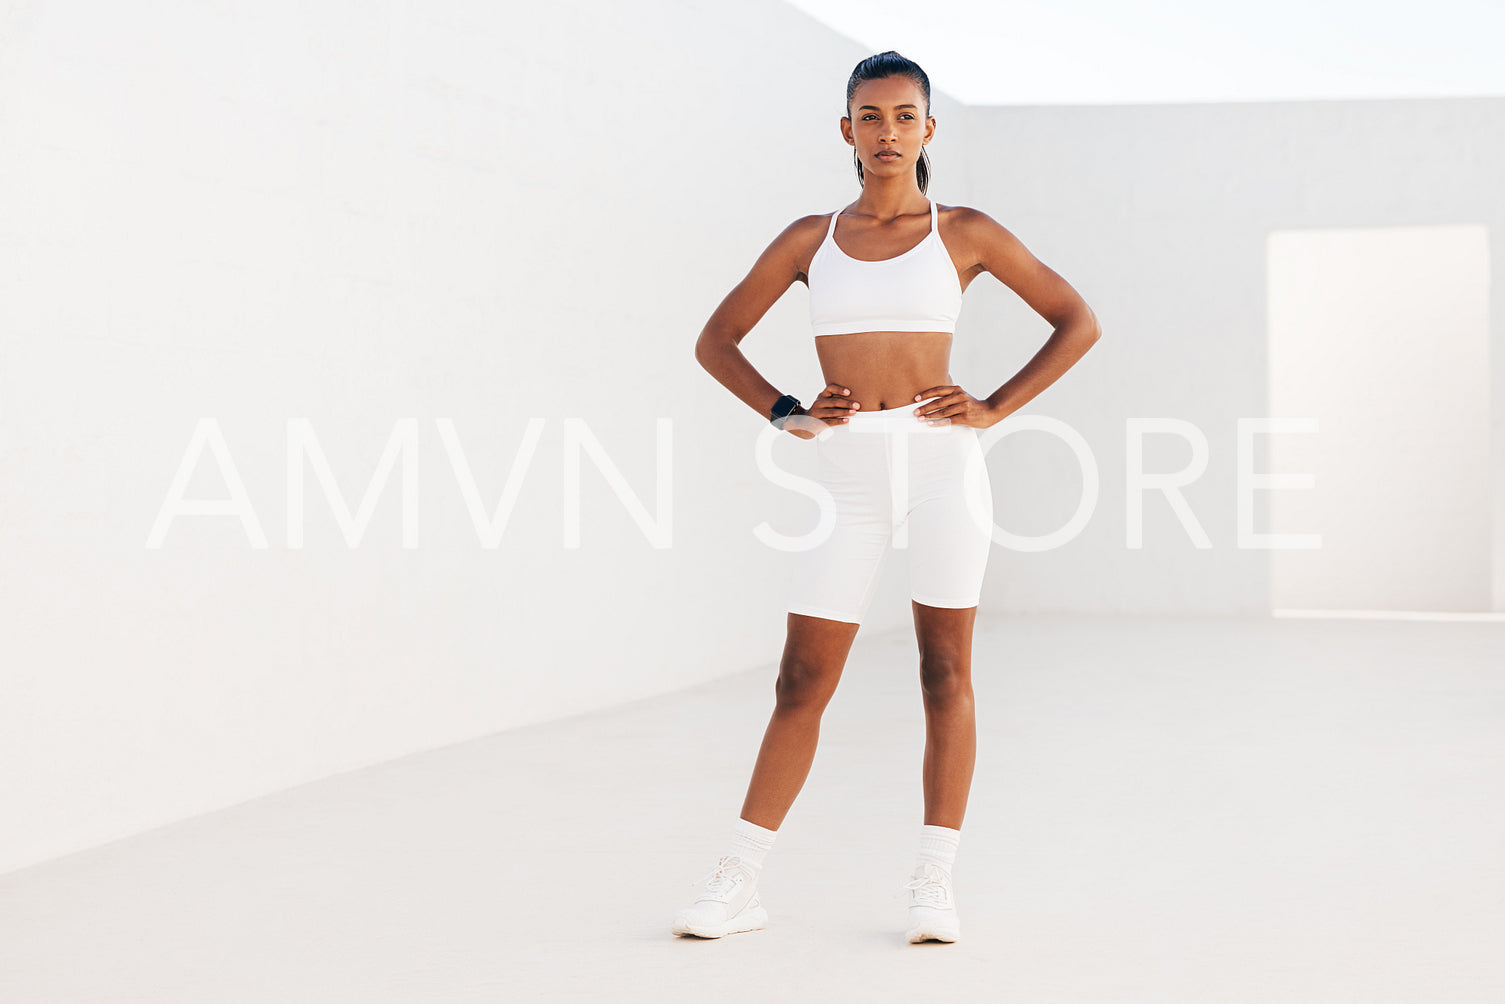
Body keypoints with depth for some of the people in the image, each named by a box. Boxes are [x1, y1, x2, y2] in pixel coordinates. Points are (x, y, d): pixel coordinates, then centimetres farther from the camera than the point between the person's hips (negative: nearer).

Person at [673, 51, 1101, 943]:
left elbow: (1079, 322, 7)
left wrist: (995, 409, -3)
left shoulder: (964, 232, 5)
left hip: (941, 464, -2)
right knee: (803, 682, 2)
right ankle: (739, 885, 8)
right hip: (849, 471, 2)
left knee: (947, 673, 0)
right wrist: (787, 415, 1)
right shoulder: (810, 239, 10)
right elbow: (717, 341, 16)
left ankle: (935, 887, 7)